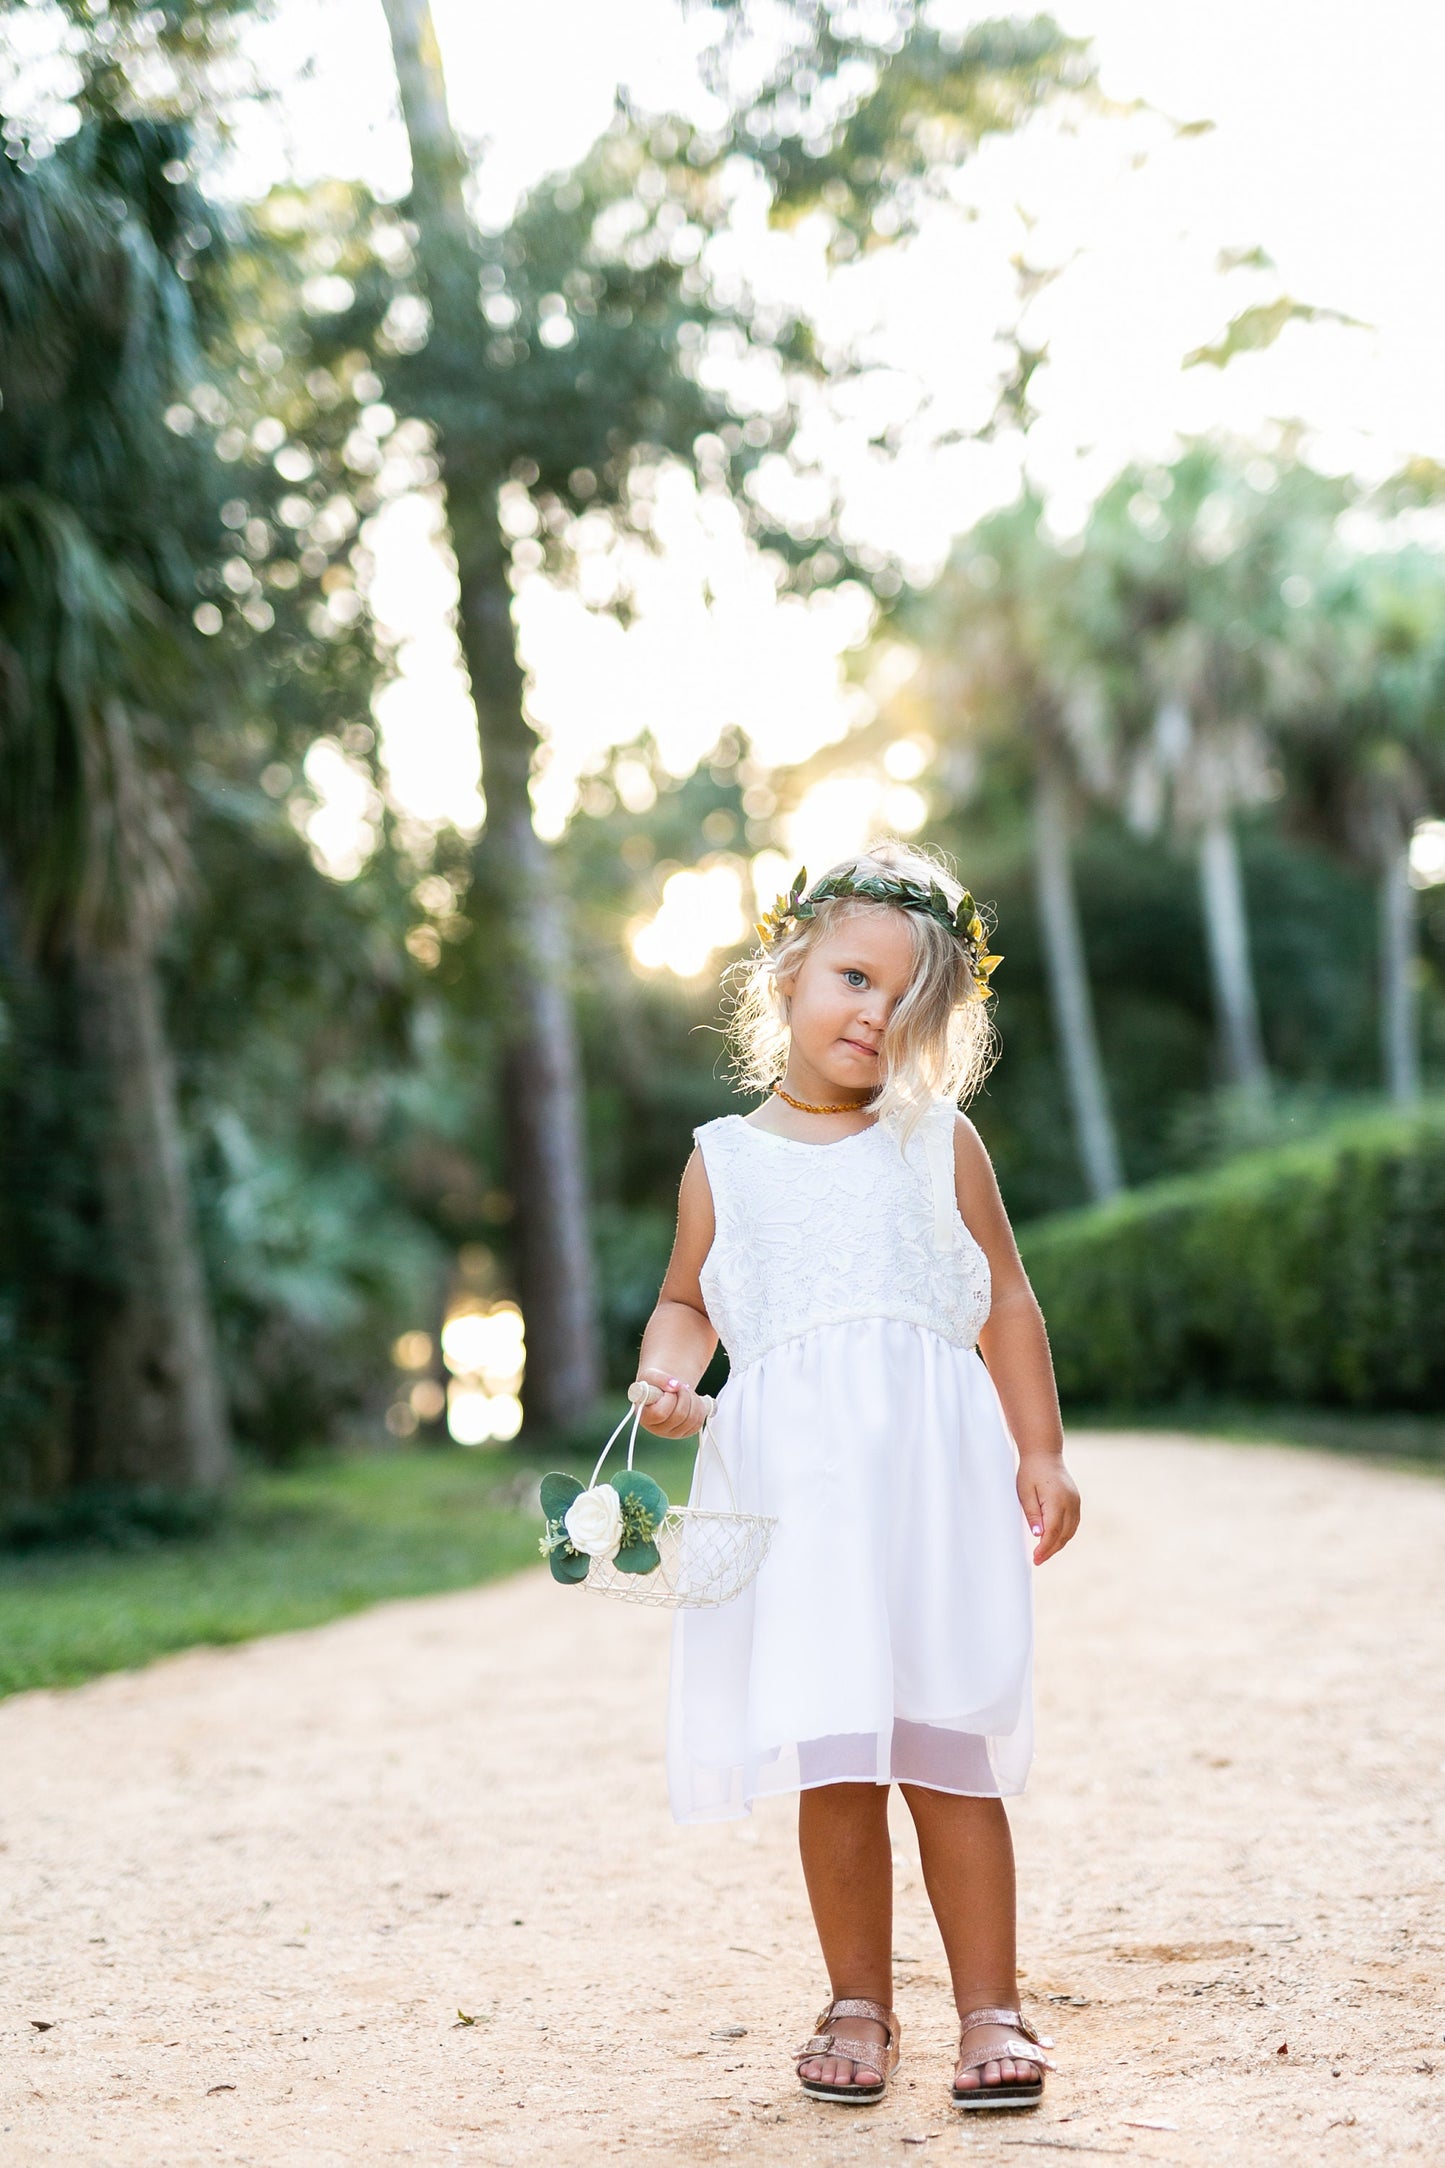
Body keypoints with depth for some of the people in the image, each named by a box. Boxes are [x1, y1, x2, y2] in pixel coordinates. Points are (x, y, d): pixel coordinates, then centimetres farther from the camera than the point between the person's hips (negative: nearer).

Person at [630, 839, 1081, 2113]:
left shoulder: (938, 1141, 8)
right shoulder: (726, 1159, 10)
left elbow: (1007, 1304, 9)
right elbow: (688, 1302, 19)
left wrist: (1041, 1454, 4)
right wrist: (666, 1375, -3)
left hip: (932, 1476, -1)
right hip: (792, 1484, 1)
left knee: (948, 1753, 1)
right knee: (831, 1764, 4)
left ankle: (990, 2007, 13)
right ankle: (860, 2006, 19)